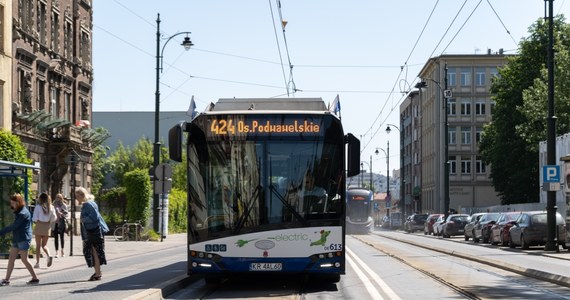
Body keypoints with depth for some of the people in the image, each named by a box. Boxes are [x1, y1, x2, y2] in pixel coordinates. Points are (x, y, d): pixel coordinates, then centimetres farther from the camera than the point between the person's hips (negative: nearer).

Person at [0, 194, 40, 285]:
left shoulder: (23, 213, -16)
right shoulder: (18, 212, 14)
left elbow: (14, 226, -19)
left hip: (23, 239, -10)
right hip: (17, 239, 10)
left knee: (24, 260, -4)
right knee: (11, 259, 6)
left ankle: (35, 278, 6)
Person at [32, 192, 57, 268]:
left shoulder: (38, 207, -9)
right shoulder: (51, 207, -1)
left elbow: (35, 218, -11)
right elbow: (54, 218, 1)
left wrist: (37, 221, 10)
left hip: (39, 226, -3)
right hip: (47, 227, 3)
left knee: (38, 245, 6)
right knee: (44, 245, 14)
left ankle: (37, 263, 4)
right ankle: (49, 255, -14)